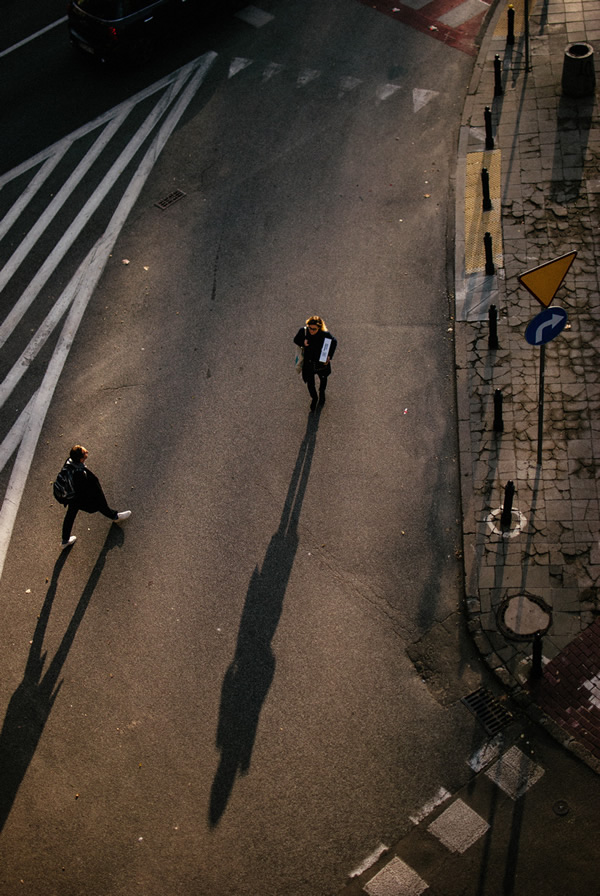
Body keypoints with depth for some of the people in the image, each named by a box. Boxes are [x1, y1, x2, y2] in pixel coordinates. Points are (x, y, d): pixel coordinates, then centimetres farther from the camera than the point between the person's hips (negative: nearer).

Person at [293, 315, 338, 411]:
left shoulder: (325, 334, -30)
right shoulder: (303, 331, -26)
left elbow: (334, 342, -10)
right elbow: (296, 339, -6)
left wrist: (329, 356, -19)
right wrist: (302, 343, -29)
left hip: (322, 363, 0)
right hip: (308, 363, 1)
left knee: (323, 379, 31)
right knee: (310, 383, 20)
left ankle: (322, 393, 65)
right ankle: (314, 398, 52)